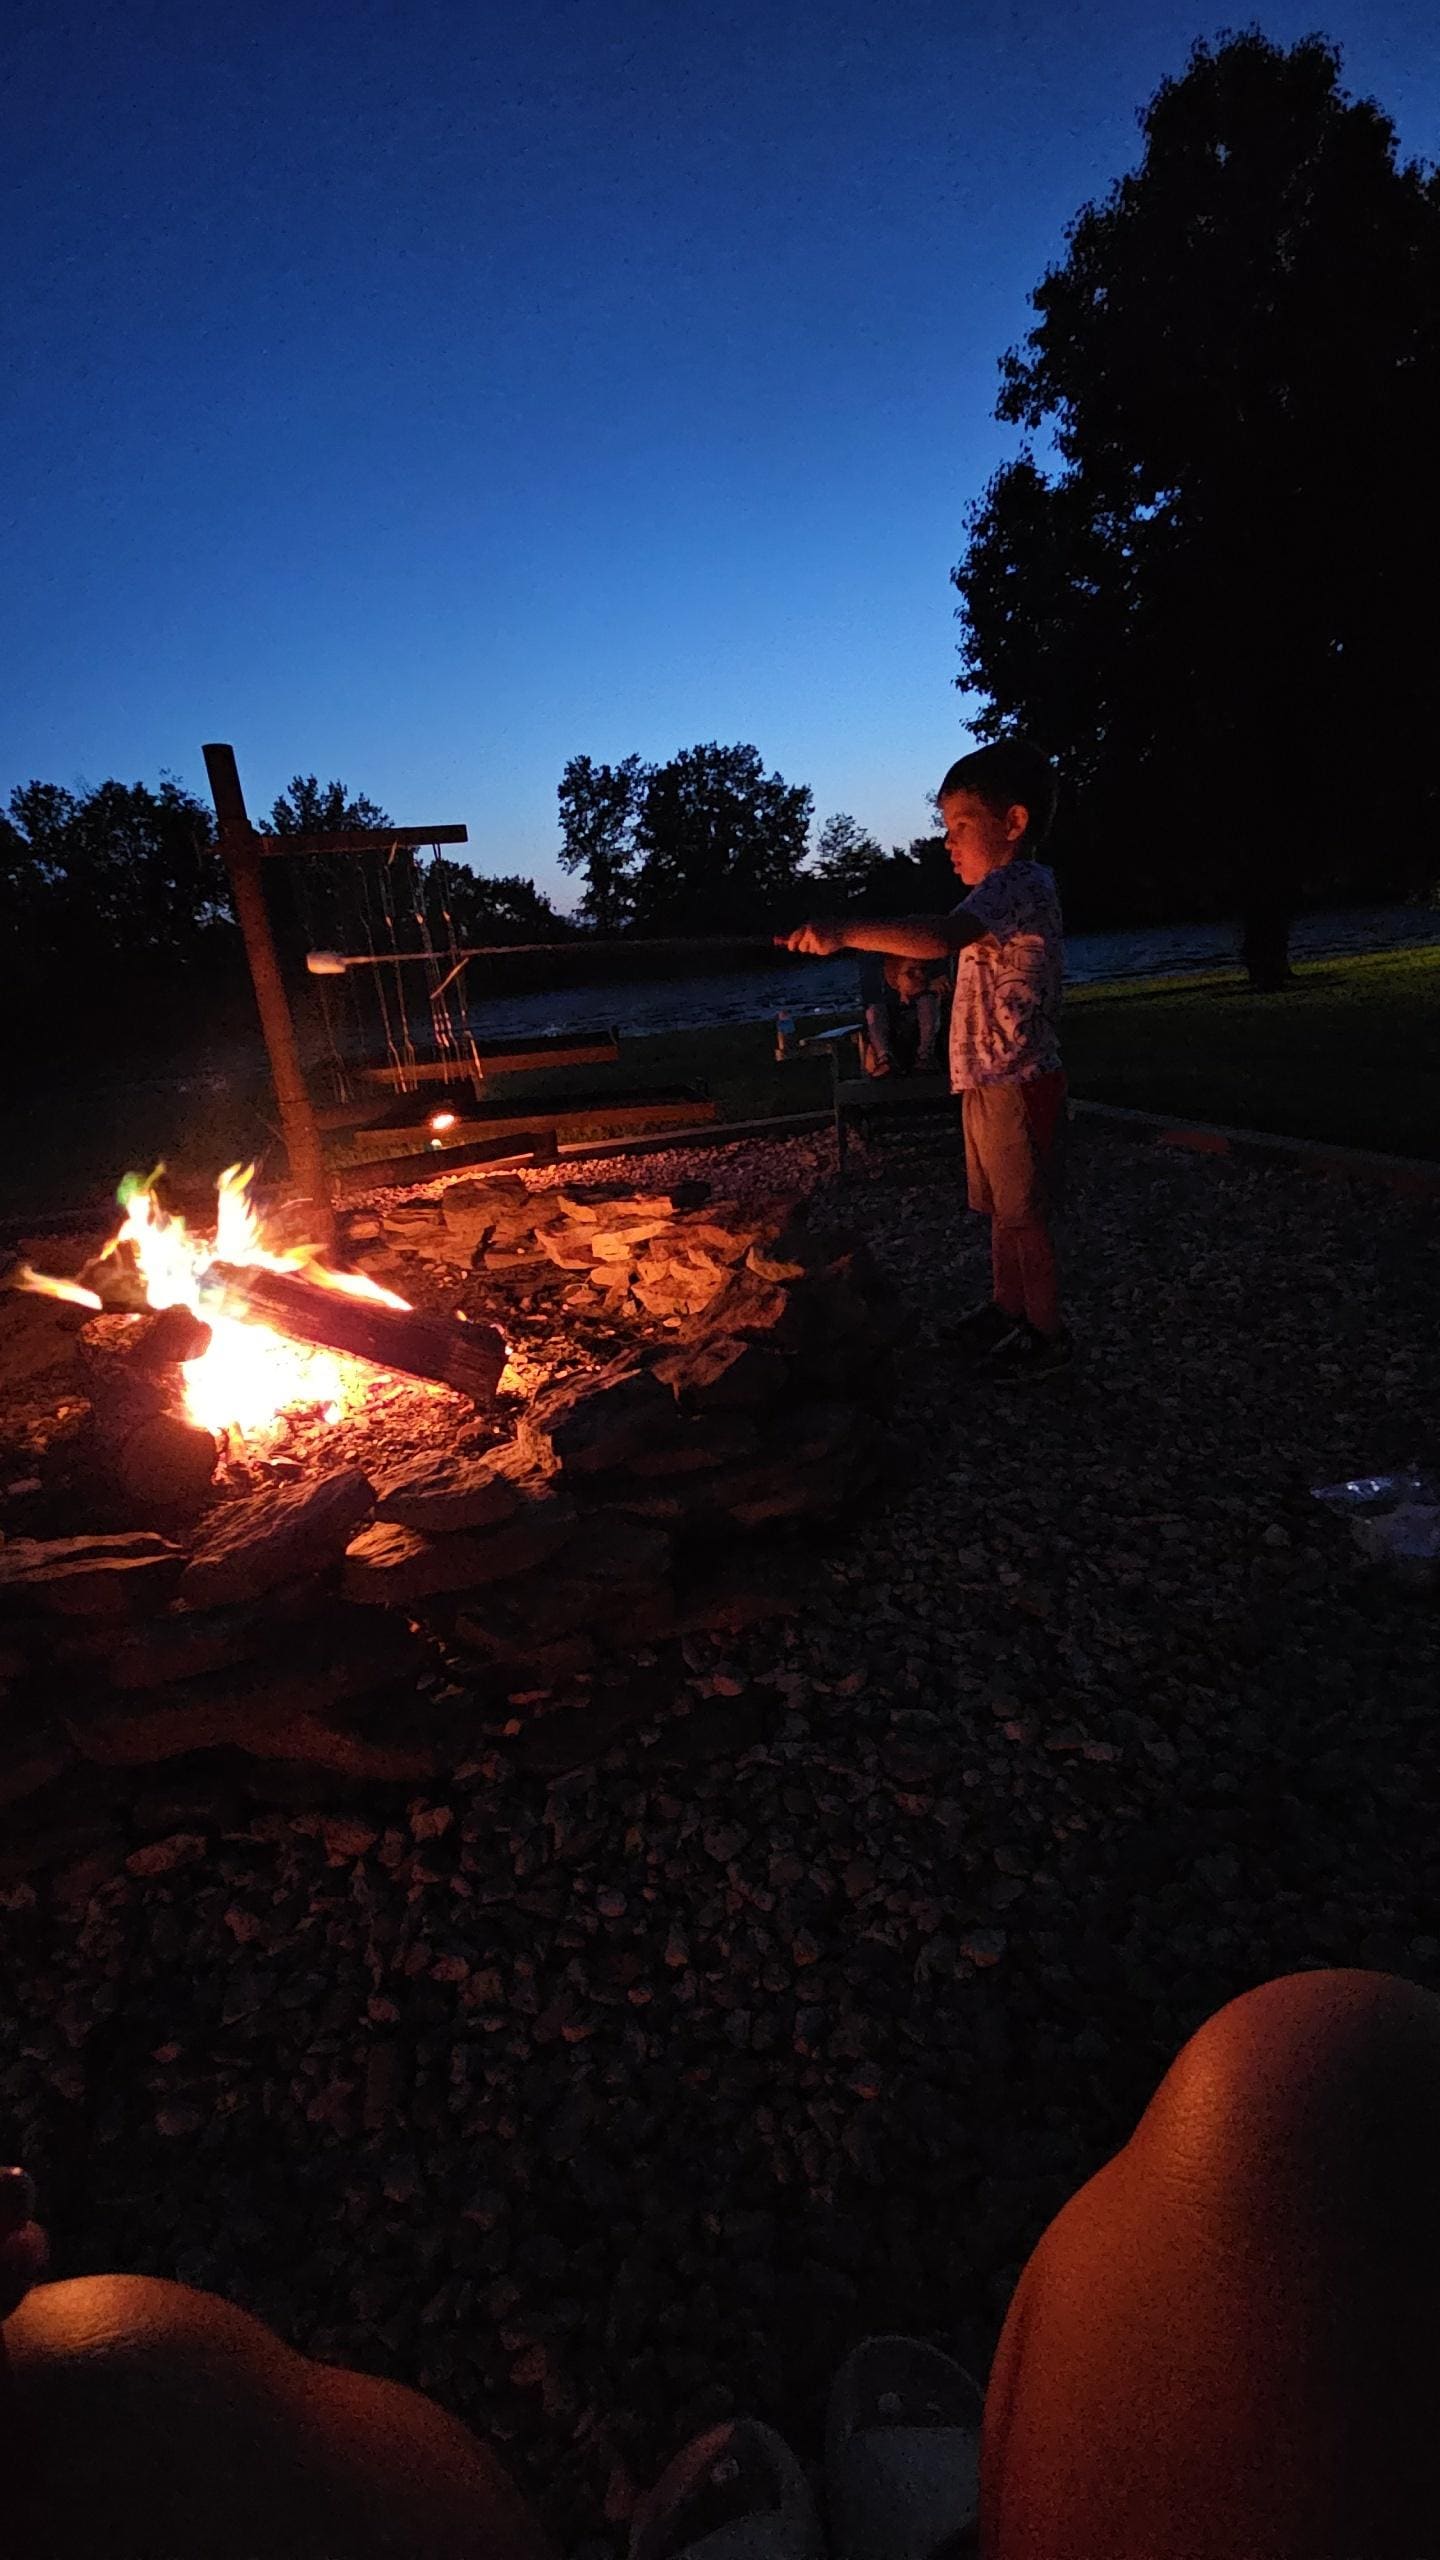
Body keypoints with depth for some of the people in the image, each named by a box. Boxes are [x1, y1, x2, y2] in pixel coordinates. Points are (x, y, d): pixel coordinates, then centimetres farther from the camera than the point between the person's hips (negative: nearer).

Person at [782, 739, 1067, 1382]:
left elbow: (942, 935, -37)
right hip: (988, 1081, 10)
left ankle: (1047, 1335, 12)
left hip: (1015, 1083, -10)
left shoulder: (1018, 885, -18)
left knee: (1025, 1214, 0)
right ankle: (1006, 1311, 30)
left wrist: (846, 931, -41)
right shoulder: (1013, 889, 17)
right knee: (1002, 1209, 17)